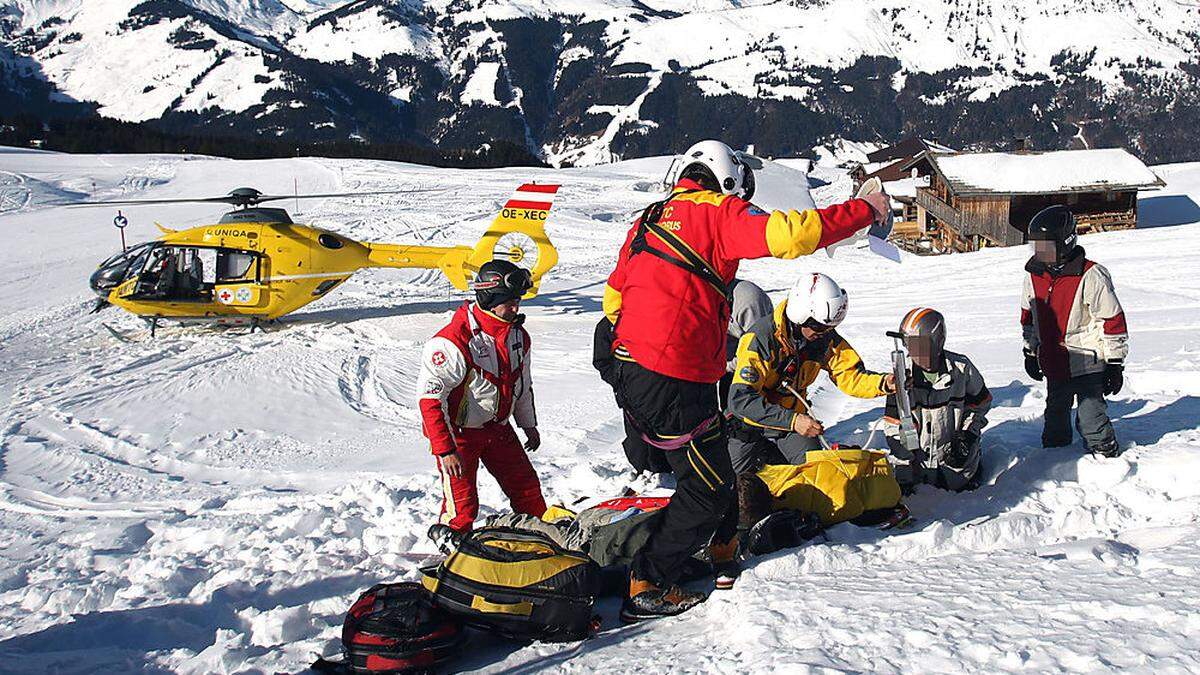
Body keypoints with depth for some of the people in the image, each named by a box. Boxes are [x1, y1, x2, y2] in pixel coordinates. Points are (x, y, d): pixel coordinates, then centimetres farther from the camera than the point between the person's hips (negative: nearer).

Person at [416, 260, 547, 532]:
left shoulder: (518, 335, 1)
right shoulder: (454, 341, -25)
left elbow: (522, 384, 19)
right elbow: (430, 397, -24)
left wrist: (529, 425, 25)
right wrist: (445, 449, -26)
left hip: (498, 427, 7)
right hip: (457, 431, -7)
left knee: (527, 487, 11)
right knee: (462, 505, -7)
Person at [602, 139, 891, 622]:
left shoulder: (651, 219, 18)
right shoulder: (717, 212, -5)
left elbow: (614, 296, 22)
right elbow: (788, 235, -20)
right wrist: (866, 210, -8)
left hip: (630, 369, 9)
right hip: (675, 381, -9)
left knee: (712, 468, 25)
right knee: (707, 487, 5)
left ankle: (721, 556, 41)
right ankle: (647, 590, 10)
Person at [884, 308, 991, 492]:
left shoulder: (961, 368, -12)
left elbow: (981, 402, 5)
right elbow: (894, 424, -10)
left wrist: (967, 434, -8)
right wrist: (904, 472, -12)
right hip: (917, 454, 1)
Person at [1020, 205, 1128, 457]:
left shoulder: (1090, 277, -18)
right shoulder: (1034, 276, 1)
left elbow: (1113, 320, -13)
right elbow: (1028, 317, 16)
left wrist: (1115, 365, -11)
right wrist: (1030, 353, 19)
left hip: (1087, 366, -6)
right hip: (1054, 366, 6)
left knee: (1091, 420, -3)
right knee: (1056, 416, 20)